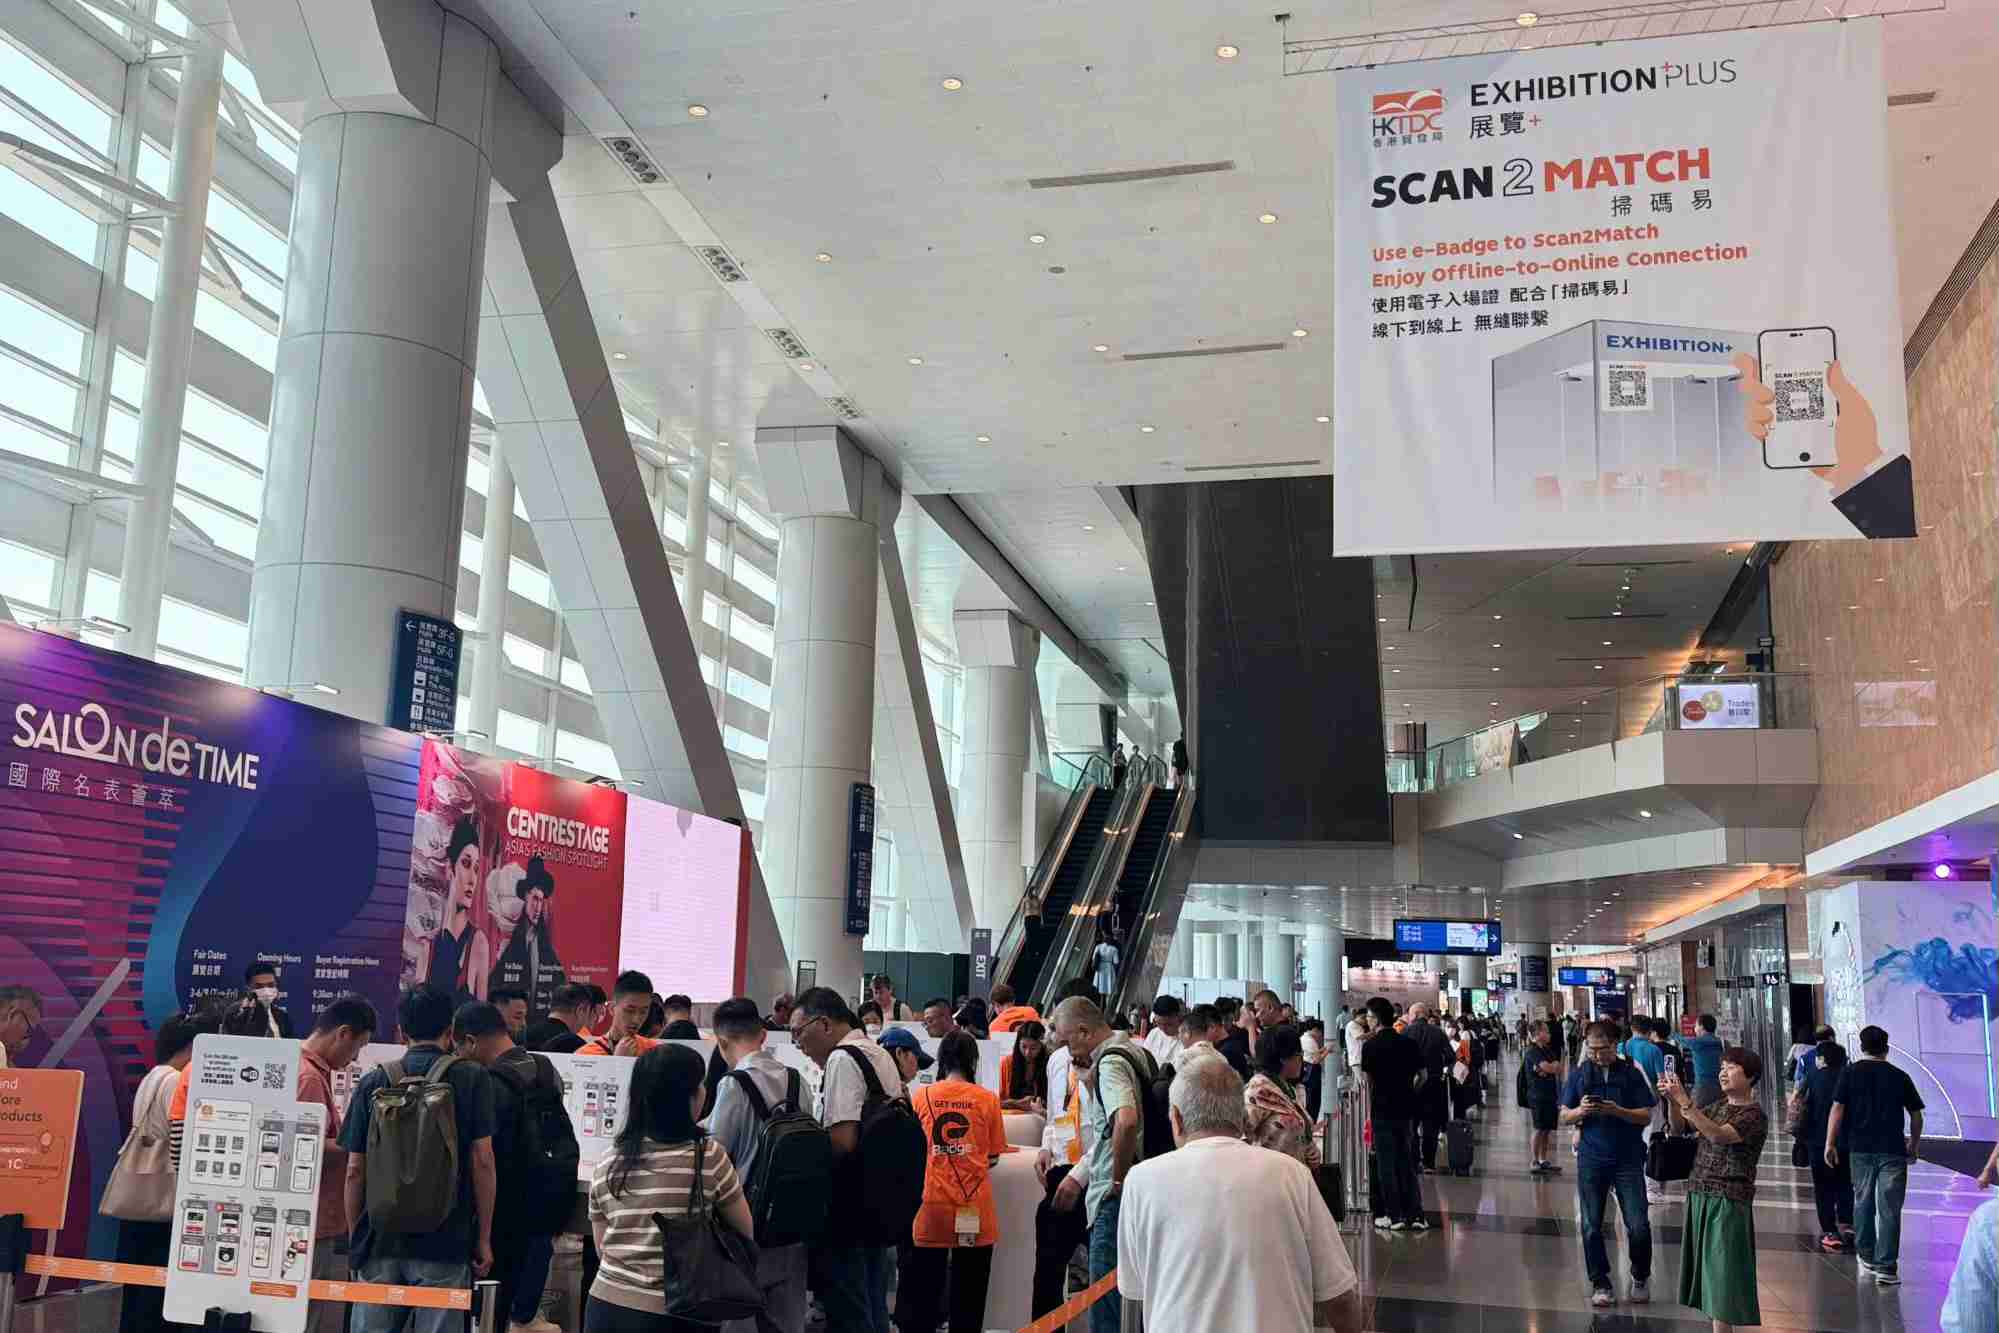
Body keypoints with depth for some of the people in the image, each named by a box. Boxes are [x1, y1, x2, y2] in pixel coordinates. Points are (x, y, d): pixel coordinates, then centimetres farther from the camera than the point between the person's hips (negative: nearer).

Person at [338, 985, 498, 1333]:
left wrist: (354, 1239, 15)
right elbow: (482, 1161, -6)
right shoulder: (471, 1078, -2)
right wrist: (484, 1238, 1)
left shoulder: (374, 1082, 4)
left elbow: (355, 1170, 4)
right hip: (444, 1241, -2)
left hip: (379, 1239, 2)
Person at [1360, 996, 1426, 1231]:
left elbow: (1368, 1082, -6)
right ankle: (1416, 1215, 10)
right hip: (1406, 1109, 4)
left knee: (1386, 1164, 4)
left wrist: (1368, 1112, 2)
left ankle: (1394, 1216, 6)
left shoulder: (1371, 1045, -9)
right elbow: (1421, 1076, 5)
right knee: (1406, 1162, 12)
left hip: (1382, 1109, -4)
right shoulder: (1409, 1042, 3)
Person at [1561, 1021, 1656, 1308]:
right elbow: (1564, 1116, 7)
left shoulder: (1631, 1074, 1)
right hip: (1591, 1159, 2)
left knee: (1639, 1225, -3)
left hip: (1628, 1158, -2)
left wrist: (1617, 1111, -19)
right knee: (1591, 1226, 4)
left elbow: (1646, 1116, -2)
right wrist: (1580, 1111, -15)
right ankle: (1600, 1284, 19)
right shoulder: (1579, 1075, 6)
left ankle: (1640, 1278, 21)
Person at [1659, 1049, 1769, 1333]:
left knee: (1722, 1267, -5)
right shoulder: (1718, 1106, 12)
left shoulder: (1754, 1115, -10)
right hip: (1699, 1194, 7)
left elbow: (1718, 1136, -25)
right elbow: (1680, 1126, 9)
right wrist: (1671, 1100, -11)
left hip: (1729, 1200, -7)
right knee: (1708, 1266, 10)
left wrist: (1685, 1101, -30)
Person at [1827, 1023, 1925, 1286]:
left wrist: (1830, 1143, -1)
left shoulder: (1850, 1072, 2)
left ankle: (1867, 1259, 26)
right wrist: (1914, 1145, 23)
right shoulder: (1900, 1077, 5)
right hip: (1893, 1150, -1)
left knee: (1863, 1204, 16)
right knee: (1889, 1209, 0)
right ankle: (1886, 1268, -4)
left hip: (1861, 1148, 1)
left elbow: (1837, 1109, -5)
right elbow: (1916, 1116, 8)